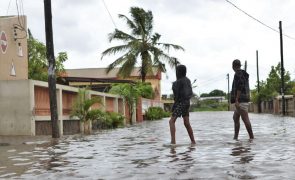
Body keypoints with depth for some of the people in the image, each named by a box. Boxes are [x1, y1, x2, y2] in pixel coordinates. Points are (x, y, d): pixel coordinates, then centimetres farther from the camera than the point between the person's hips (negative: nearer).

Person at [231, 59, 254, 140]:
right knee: (235, 118, 14)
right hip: (244, 100, 10)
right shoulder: (244, 74, 19)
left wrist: (236, 100, -22)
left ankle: (251, 137, -10)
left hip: (241, 100, -10)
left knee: (245, 119, -11)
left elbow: (239, 87, -20)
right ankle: (235, 136, 15)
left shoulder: (238, 74, -10)